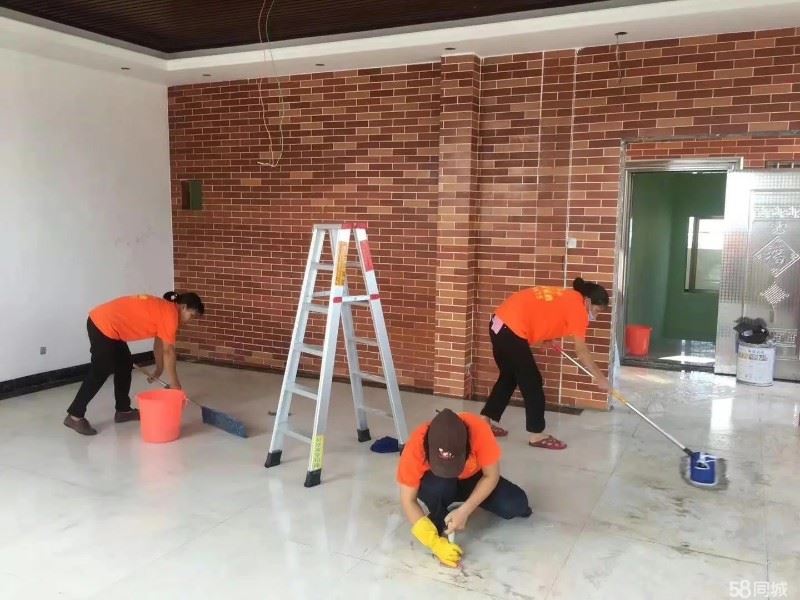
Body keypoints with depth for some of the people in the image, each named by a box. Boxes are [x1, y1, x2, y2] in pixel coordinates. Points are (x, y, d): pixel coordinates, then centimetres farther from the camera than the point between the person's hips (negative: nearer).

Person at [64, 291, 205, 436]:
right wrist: (174, 383, -3)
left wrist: (159, 369, 30)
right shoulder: (171, 313, -12)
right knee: (100, 372, -4)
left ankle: (123, 410, 23)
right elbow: (168, 351, -10)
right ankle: (75, 416, 2)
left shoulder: (163, 308, 15)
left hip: (103, 321, 10)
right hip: (104, 325, -10)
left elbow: (159, 343, 24)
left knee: (125, 365, 15)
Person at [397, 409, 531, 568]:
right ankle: (438, 520, -5)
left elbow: (491, 475, -22)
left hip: (472, 478, 2)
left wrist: (465, 511, -32)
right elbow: (408, 501, -28)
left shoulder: (478, 430, -36)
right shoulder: (416, 447, -36)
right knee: (439, 486, -36)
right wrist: (435, 542, -35)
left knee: (517, 505, -20)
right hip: (436, 484, -1)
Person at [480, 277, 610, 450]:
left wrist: (544, 338, 18)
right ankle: (537, 434, 12)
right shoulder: (577, 306, -6)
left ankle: (484, 421, 29)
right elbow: (581, 351, -6)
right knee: (532, 381, 2)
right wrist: (600, 377, 2)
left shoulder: (565, 297, 20)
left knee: (509, 376, 22)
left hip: (500, 323, 10)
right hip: (512, 330, -10)